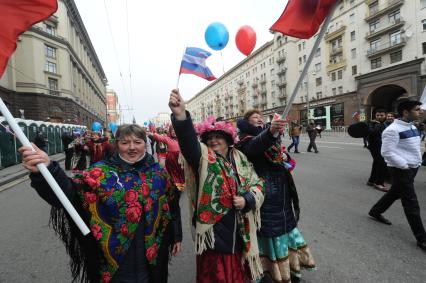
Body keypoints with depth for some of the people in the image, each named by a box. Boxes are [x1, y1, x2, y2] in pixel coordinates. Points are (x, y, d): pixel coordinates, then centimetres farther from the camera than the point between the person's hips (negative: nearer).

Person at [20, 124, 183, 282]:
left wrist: (176, 236, 10)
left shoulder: (158, 173, -4)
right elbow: (70, 193, -27)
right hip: (114, 260, -1)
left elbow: (172, 206, 4)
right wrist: (46, 170, -45)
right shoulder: (102, 172, -11)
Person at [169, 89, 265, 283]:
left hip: (240, 234, 4)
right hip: (213, 233, -3)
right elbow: (188, 141, -31)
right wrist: (180, 116, -48)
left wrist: (247, 200, -12)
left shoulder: (240, 160, 3)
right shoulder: (203, 158, -10)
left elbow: (257, 185, 8)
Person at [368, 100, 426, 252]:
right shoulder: (393, 130, -19)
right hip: (401, 170, -9)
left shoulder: (412, 127, 10)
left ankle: (375, 211, 40)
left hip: (413, 168, 9)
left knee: (395, 193, 21)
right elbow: (387, 152, -23)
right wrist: (405, 165, -19)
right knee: (411, 203, -3)